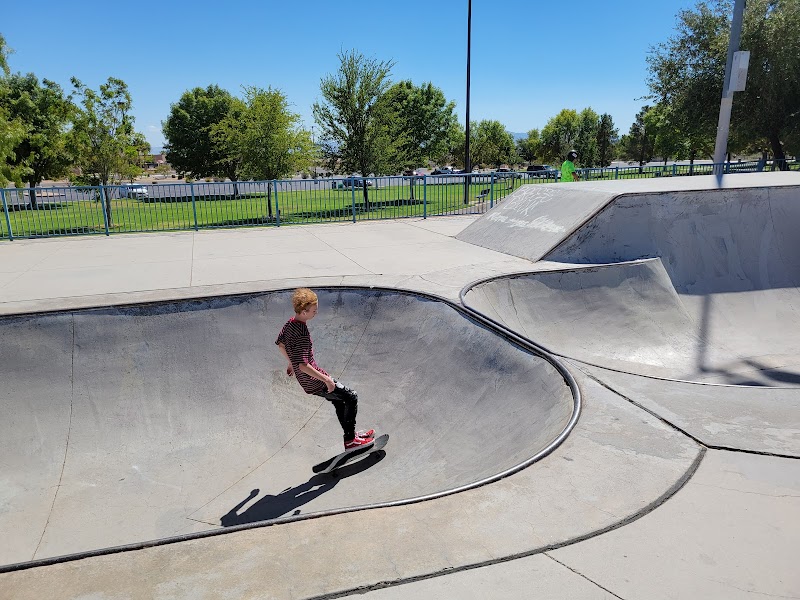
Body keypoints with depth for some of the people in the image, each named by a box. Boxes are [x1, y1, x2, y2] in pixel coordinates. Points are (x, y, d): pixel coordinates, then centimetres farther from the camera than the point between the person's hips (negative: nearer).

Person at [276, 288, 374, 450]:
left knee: (338, 399, 22)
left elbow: (279, 343, 17)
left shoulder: (290, 323, 0)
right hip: (314, 383, -9)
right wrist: (327, 380, -25)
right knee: (351, 397, 2)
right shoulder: (301, 333, -29)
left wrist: (291, 362, 29)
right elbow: (303, 365, -33)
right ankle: (350, 440, 10)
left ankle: (350, 435, 32)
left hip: (305, 380, 9)